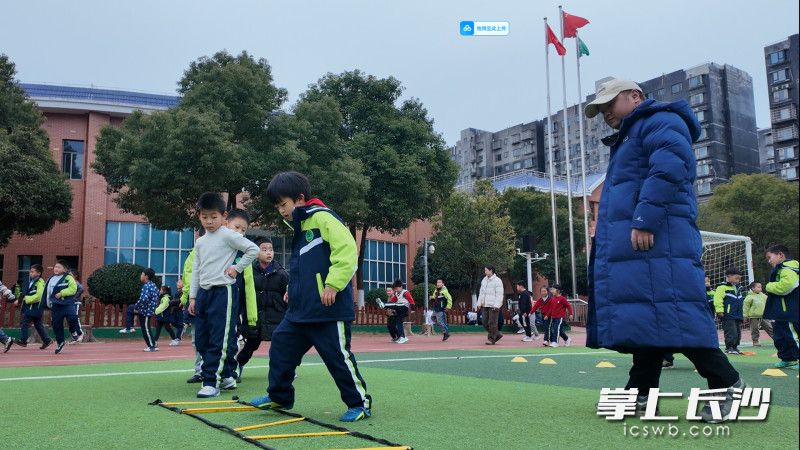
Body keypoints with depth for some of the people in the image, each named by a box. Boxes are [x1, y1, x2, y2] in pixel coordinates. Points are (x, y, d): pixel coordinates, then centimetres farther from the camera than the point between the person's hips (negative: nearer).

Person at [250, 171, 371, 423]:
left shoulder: (322, 217, -11)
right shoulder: (300, 227, 19)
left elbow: (347, 249, -22)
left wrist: (333, 284, -24)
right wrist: (294, 288, 21)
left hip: (329, 309, -10)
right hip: (301, 308, 10)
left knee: (338, 356, -2)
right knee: (281, 346, 13)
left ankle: (360, 403, 12)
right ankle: (279, 396, 28)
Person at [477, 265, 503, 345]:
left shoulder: (497, 280, -8)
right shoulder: (484, 280, 15)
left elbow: (499, 294, -12)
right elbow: (481, 292, 20)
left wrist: (496, 305, -19)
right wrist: (479, 303, 14)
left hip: (493, 306, -8)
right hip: (485, 305, 8)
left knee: (492, 323, -4)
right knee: (485, 323, 7)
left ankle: (492, 339, 5)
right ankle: (497, 334, 21)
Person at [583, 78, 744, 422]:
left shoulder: (660, 120, 0)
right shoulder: (627, 139, 31)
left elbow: (669, 169, -18)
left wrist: (645, 220, -23)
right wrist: (604, 237, 19)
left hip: (655, 237, -10)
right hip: (630, 243, 10)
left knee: (668, 311, -15)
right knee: (645, 317, 7)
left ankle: (726, 384, -6)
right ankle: (641, 394, 8)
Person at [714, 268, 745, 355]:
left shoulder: (737, 288, 20)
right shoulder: (722, 287, -9)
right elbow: (718, 300, -17)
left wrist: (742, 315, 29)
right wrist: (720, 311, -21)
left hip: (737, 316, 9)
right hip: (728, 316, -9)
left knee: (738, 333, 11)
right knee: (731, 333, -12)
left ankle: (735, 347, 20)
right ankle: (729, 348, -5)